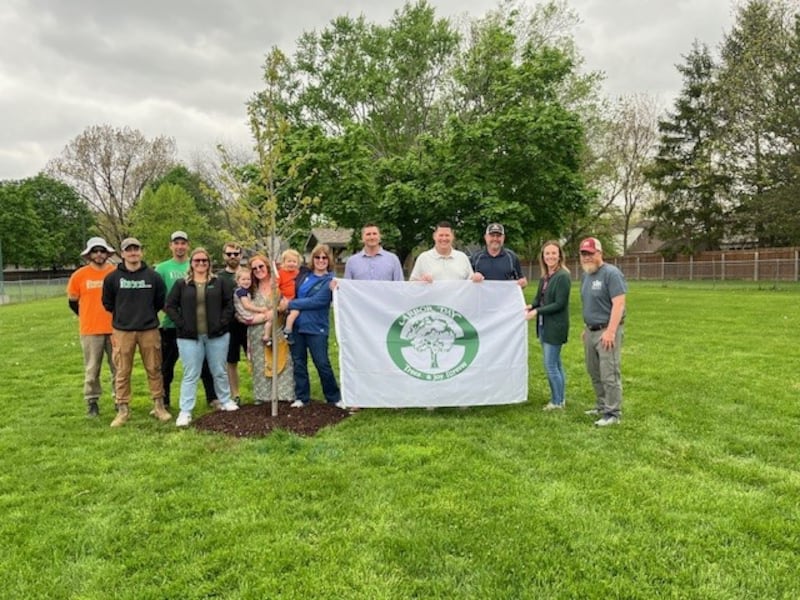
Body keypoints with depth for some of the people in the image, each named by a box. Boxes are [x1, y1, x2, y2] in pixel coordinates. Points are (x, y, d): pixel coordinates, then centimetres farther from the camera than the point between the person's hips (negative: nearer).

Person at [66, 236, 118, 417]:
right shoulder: (80, 275, -1)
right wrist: (89, 317, 12)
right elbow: (72, 301, 10)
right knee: (92, 369, 5)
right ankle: (92, 402, 16)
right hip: (90, 330, -1)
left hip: (115, 329, 1)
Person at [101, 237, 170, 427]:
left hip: (149, 330, 1)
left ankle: (159, 406, 18)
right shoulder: (112, 277, -1)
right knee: (122, 372, 4)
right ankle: (123, 410, 14)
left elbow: (161, 300, 12)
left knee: (154, 369, 7)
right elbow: (107, 303, 12)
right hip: (122, 331, 0)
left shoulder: (153, 276, 1)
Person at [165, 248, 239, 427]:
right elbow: (169, 306, 3)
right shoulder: (181, 284, 4)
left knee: (219, 371, 12)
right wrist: (181, 324, -8)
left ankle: (225, 401, 30)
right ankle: (185, 412, 6)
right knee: (190, 375, 2)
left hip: (216, 335, 1)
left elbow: (229, 304, 3)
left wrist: (222, 323, -9)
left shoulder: (220, 283, 4)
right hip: (189, 337, -1)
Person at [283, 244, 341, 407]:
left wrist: (290, 304, -14)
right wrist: (285, 301, -3)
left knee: (322, 364, -2)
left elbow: (315, 302, -17)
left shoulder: (330, 281, -7)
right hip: (296, 326, 5)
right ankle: (302, 397, 21)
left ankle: (334, 397, 14)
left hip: (316, 328, -5)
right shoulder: (304, 275, 9)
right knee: (298, 363, 10)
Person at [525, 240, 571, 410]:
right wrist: (531, 306, -7)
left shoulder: (562, 276, -14)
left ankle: (557, 402, 9)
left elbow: (560, 304, -18)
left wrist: (537, 311, -19)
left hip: (555, 326, -8)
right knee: (555, 364, 15)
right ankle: (559, 399, 25)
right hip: (544, 325, 8)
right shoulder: (545, 276, 10)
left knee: (550, 365, -4)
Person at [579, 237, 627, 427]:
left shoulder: (611, 273, -13)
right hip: (591, 331, 8)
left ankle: (613, 413, 3)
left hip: (606, 331, -8)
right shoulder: (586, 275, 13)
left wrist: (610, 331, -23)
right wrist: (586, 328, 17)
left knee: (609, 374, -4)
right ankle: (601, 406, 29)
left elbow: (619, 304, -19)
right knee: (594, 373, 15)